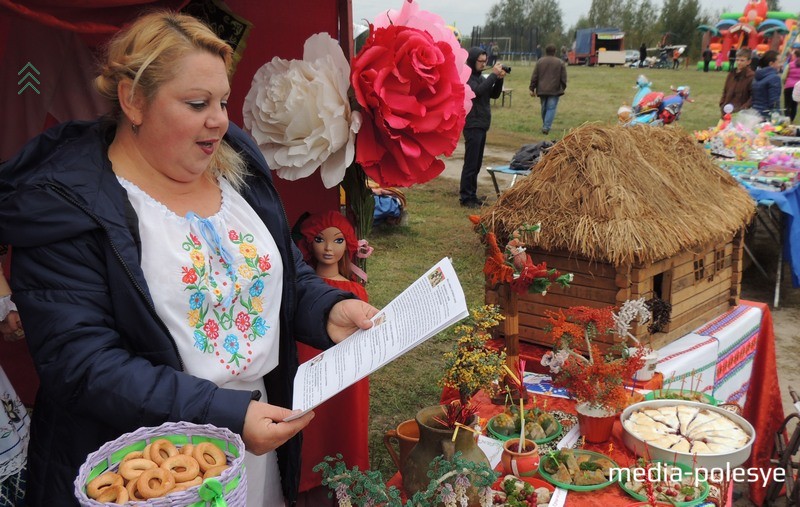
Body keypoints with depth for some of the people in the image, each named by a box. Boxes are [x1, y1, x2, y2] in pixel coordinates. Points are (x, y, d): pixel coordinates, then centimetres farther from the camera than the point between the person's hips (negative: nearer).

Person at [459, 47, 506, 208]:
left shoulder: (480, 77, 16)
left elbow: (494, 94, 14)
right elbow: (478, 91, -26)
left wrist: (499, 79, -2)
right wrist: (493, 75, -22)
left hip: (482, 126, 9)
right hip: (472, 126, -9)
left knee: (477, 164, 12)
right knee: (471, 163, -8)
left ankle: (471, 195, 19)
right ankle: (465, 197, -3)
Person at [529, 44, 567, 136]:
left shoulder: (539, 62, 4)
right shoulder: (560, 63, -1)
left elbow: (534, 77, 3)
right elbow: (563, 78, 1)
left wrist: (532, 89, 7)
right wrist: (563, 88, 15)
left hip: (542, 90, 3)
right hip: (554, 90, -3)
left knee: (544, 108, 16)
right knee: (551, 108, -4)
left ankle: (545, 126, 28)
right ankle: (546, 127, -17)